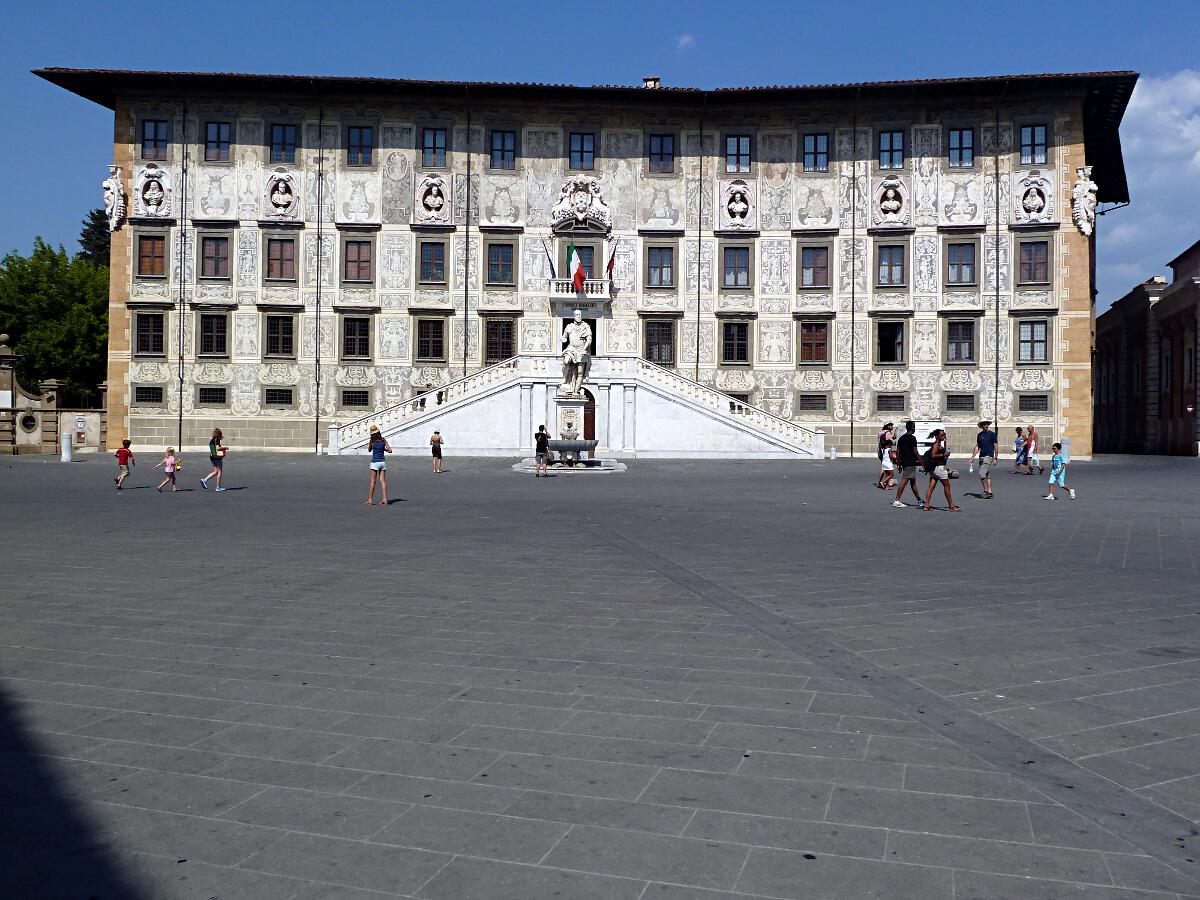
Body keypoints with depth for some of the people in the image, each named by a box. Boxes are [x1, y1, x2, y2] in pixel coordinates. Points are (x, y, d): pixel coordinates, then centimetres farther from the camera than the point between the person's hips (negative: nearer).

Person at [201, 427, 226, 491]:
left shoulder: (212, 440, 11)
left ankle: (204, 480, 1)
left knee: (215, 472, 16)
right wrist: (225, 448, -13)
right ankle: (218, 487, 3)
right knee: (220, 471, 2)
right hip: (217, 457, -8)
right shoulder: (217, 440, -13)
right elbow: (217, 448, -26)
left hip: (212, 457, 8)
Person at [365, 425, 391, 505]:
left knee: (373, 482, 2)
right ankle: (385, 499, -4)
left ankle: (370, 499, 5)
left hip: (375, 462, -3)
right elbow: (390, 450, 0)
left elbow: (369, 450, 11)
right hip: (383, 462, 3)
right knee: (383, 481, 2)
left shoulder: (371, 441, -7)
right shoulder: (383, 440, -1)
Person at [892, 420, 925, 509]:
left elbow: (897, 452, 13)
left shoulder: (901, 438, 12)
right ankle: (897, 501, -11)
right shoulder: (912, 438, -11)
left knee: (913, 482, 15)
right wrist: (921, 462, -5)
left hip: (904, 462, 9)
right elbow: (915, 452, -14)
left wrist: (899, 464, 17)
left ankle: (919, 501, 22)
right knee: (904, 481, -9)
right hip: (910, 463, -9)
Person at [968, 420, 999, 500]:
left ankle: (986, 491, -7)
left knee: (982, 474, -14)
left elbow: (995, 447, -4)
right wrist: (973, 457, 11)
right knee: (987, 475, 8)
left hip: (989, 457, -6)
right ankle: (989, 492, 11)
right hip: (981, 457, 6)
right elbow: (977, 446, 18)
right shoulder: (979, 435, 12)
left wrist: (995, 458, -9)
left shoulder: (992, 434, -3)